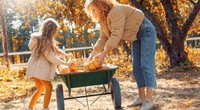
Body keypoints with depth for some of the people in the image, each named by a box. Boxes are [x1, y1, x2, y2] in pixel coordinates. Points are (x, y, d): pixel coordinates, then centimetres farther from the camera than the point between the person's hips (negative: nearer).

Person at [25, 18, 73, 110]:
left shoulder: (41, 38, 11)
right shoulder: (44, 40, -16)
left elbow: (55, 50, 18)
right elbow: (50, 56, -18)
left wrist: (66, 55, 10)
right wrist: (64, 63, -14)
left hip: (36, 67, 9)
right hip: (39, 67, -9)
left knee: (40, 89, 17)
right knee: (48, 88, 0)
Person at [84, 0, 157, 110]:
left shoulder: (116, 12, -28)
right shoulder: (103, 19, 3)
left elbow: (116, 35, -32)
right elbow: (103, 38, 2)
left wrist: (103, 53, -32)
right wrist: (94, 52, -10)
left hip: (146, 31, -9)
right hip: (136, 37, 9)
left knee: (146, 64, -14)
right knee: (137, 66, 3)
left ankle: (149, 100, -14)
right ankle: (142, 97, 6)